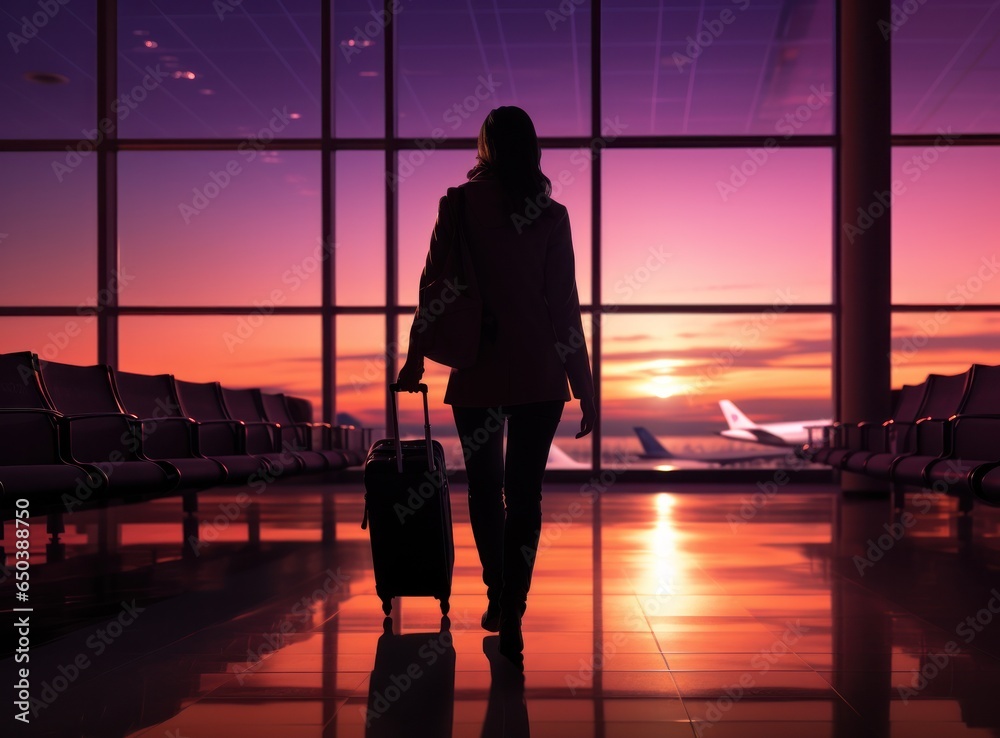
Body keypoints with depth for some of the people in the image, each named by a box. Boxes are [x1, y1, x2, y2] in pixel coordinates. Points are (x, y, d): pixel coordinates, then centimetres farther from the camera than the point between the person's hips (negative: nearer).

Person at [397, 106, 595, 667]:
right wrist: (585, 388, 1)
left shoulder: (459, 205, -1)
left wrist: (416, 359, 10)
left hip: (477, 373, 1)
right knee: (525, 492, 4)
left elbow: (433, 285, 0)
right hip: (540, 374, 0)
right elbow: (565, 305, -3)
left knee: (485, 488, 17)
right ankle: (511, 615, -2)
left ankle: (499, 600, 29)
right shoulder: (551, 216, -2)